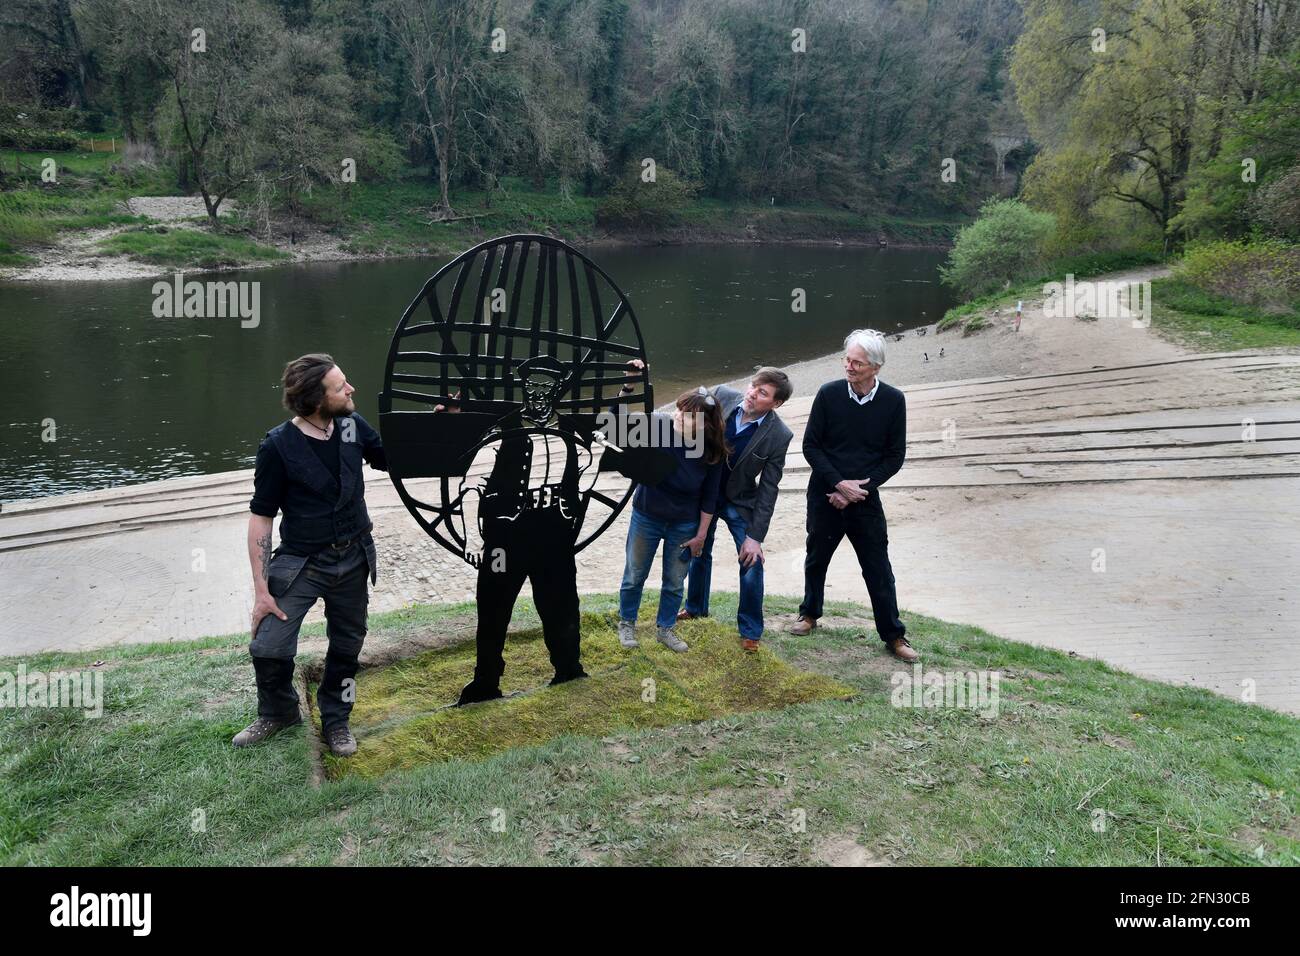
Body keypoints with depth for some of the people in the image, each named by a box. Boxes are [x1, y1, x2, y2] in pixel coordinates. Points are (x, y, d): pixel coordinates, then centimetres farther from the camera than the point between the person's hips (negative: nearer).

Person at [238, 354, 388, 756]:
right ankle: (278, 712, 24)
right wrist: (261, 589, -13)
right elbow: (261, 517, -11)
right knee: (268, 648, -7)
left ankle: (335, 720, 36)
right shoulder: (279, 446, -17)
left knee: (347, 646, 13)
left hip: (353, 559, 4)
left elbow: (394, 460, 11)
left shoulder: (353, 424, -5)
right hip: (300, 564, -3)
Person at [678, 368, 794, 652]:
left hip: (740, 501, -3)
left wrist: (755, 536, -18)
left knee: (751, 563, -6)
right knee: (699, 552, 19)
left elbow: (768, 489, -18)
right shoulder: (722, 395, -19)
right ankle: (696, 607, 44)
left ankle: (750, 630, 15)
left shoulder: (778, 435, -24)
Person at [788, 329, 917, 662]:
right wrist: (839, 483, -14)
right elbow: (811, 445, -4)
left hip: (865, 498, 0)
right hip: (825, 494, 1)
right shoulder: (829, 394, -10)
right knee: (816, 559, 17)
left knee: (879, 569, 3)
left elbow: (895, 456, -2)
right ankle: (810, 614, 39)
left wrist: (858, 489, -11)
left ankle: (893, 635, 16)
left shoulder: (893, 401, -8)